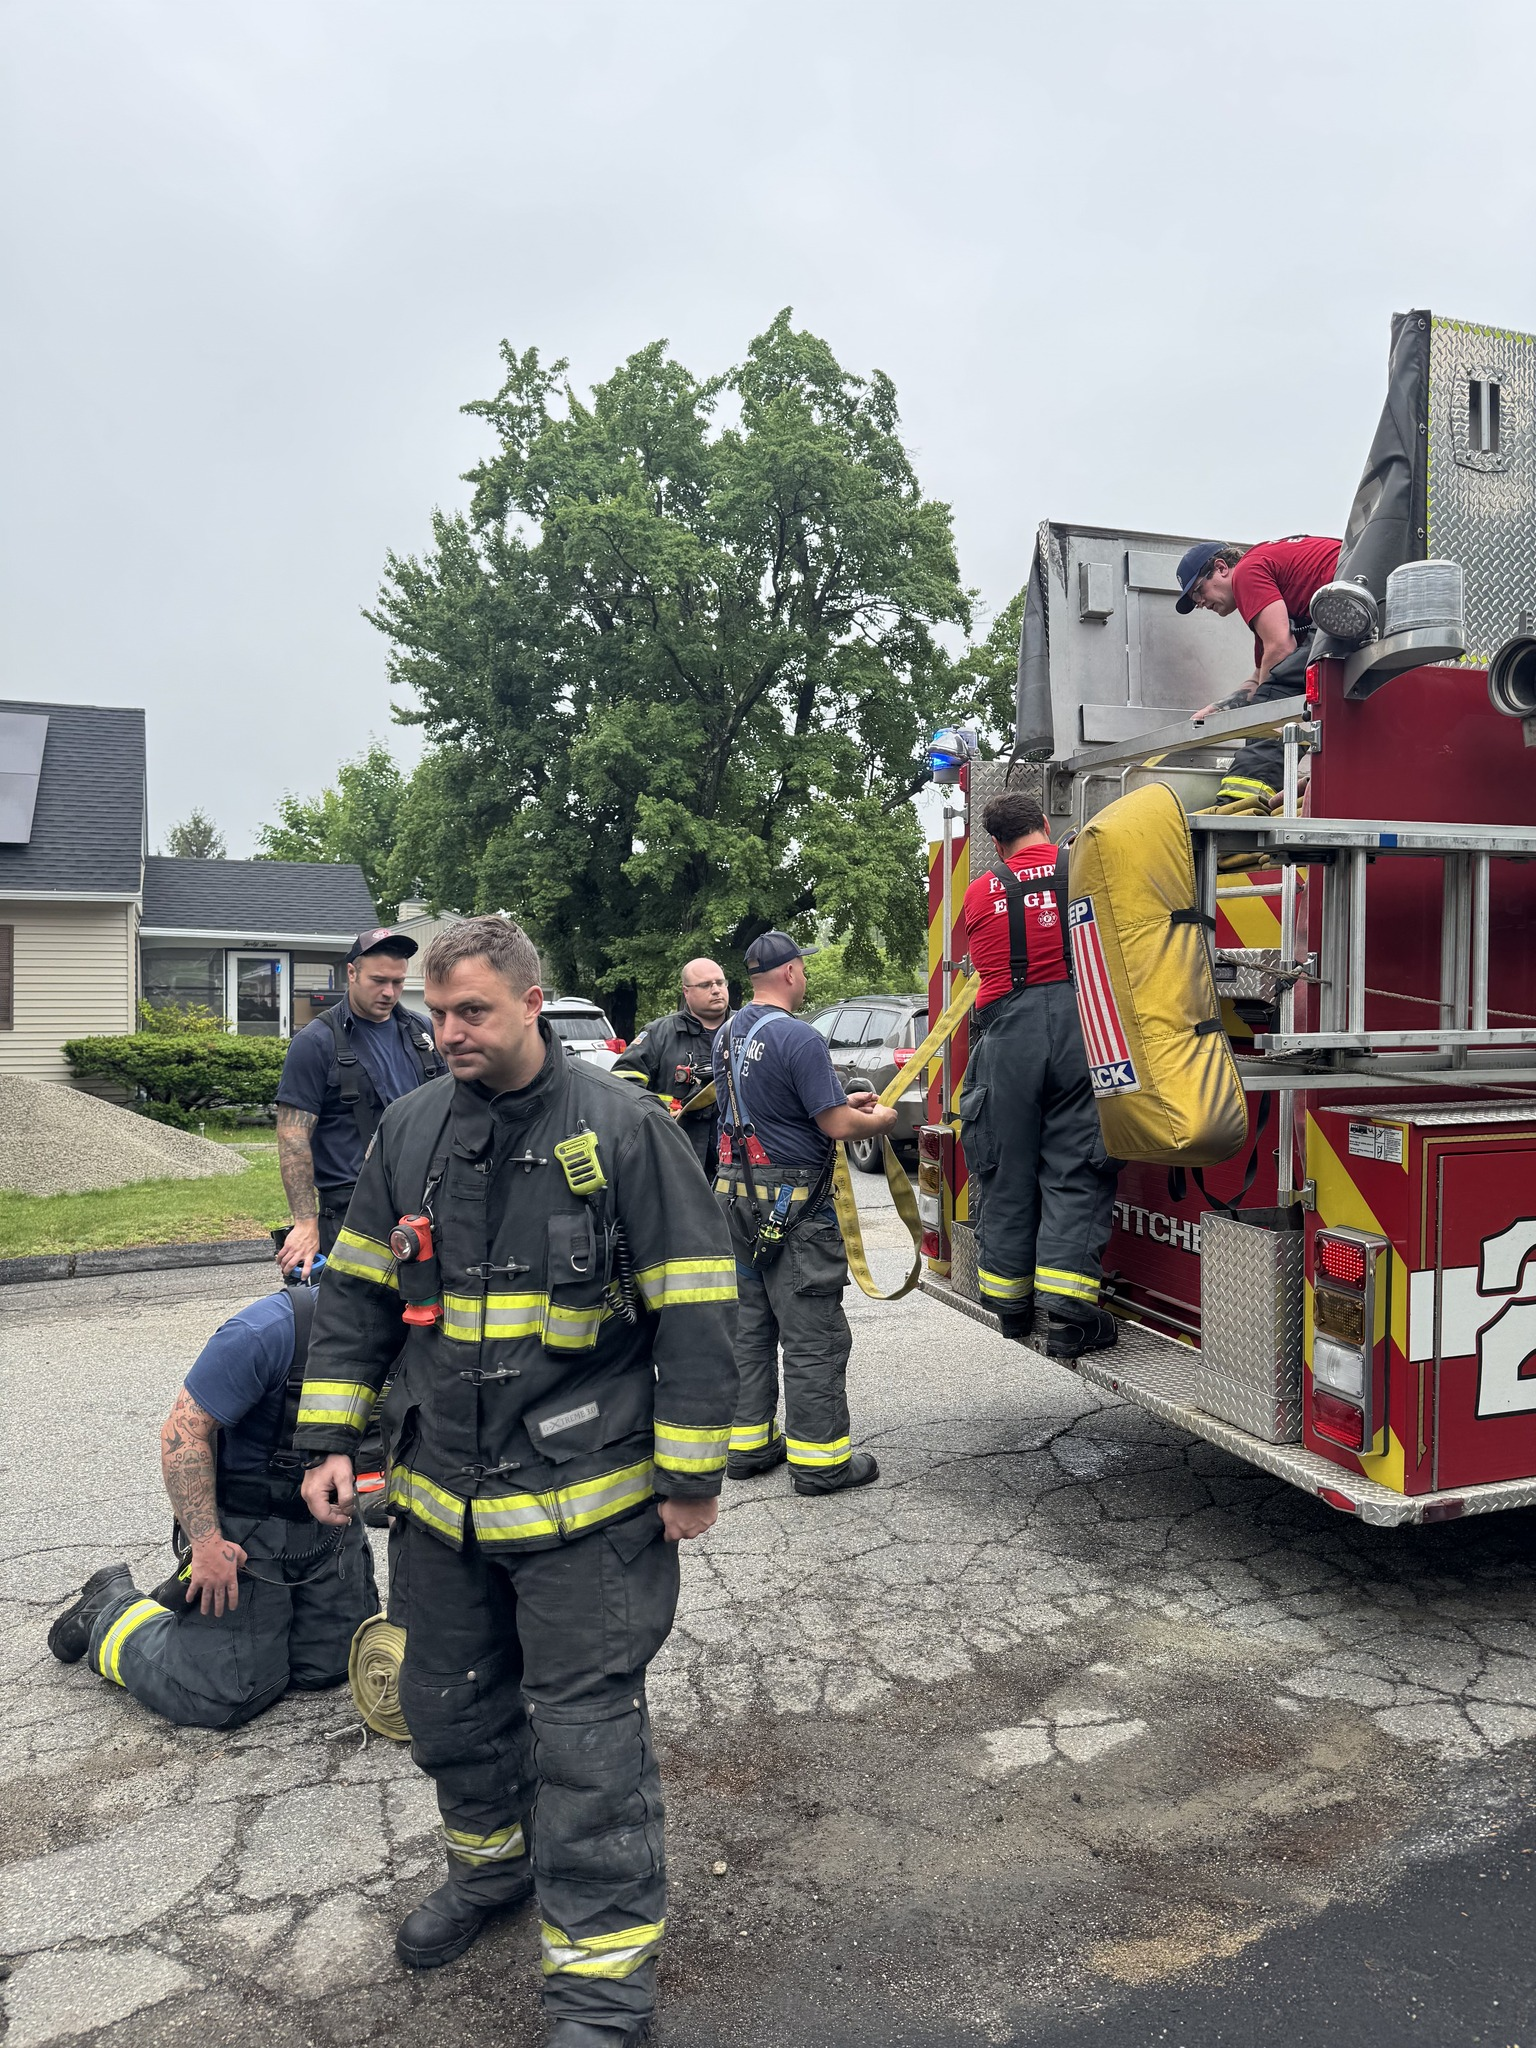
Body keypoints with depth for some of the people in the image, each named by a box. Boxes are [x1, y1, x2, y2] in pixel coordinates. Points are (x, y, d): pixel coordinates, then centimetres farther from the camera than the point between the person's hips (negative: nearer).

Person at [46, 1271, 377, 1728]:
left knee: (330, 1667, 10)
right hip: (242, 1527, -6)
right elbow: (182, 1431, -23)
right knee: (223, 1698, -4)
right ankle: (111, 1612, 21)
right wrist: (206, 1543, -23)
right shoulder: (268, 1331, -29)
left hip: (330, 1525, 6)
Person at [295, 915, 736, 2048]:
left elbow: (693, 1311, -10)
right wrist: (331, 1440, 7)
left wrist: (692, 1475, -10)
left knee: (587, 1733, 2)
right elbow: (358, 1293, 11)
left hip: (585, 1497, -5)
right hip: (440, 1488, 6)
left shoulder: (625, 1127, -12)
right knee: (449, 1703, 21)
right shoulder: (411, 1129, 3)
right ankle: (495, 1861, 48)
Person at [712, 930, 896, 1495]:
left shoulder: (727, 1035, 10)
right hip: (793, 1210, -8)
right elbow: (836, 1125, -18)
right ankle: (819, 1458, 7)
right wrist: (879, 1120, 3)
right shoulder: (799, 1038, -17)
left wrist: (843, 1099, 21)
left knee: (748, 1326, 15)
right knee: (813, 1336, 0)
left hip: (738, 1200, 9)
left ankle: (748, 1441, 24)